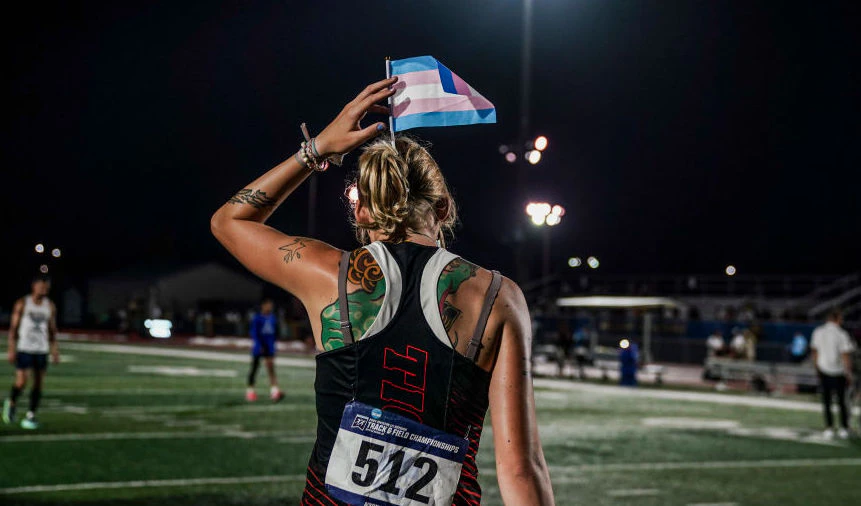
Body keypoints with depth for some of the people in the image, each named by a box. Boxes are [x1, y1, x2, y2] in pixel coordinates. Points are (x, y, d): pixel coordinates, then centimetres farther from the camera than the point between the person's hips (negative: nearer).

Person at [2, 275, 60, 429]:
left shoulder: (50, 306, 7)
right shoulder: (22, 304, -3)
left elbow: (52, 330, 12)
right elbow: (13, 327, -3)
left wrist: (55, 351, 6)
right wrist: (11, 349, -9)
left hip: (41, 350, 4)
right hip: (24, 348, -3)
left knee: (38, 383, -1)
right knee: (21, 382, -9)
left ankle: (30, 417, 5)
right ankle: (11, 403, 20)